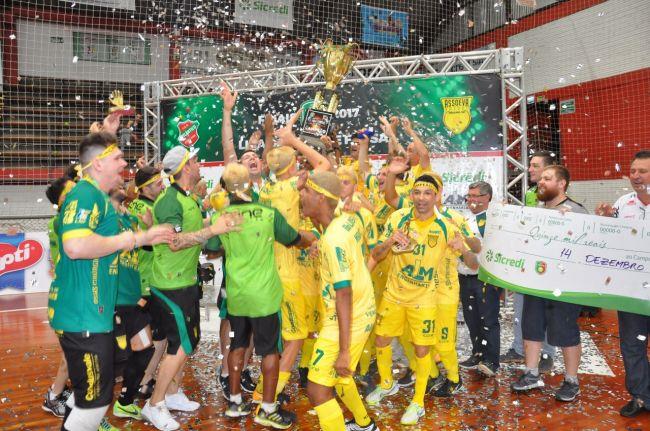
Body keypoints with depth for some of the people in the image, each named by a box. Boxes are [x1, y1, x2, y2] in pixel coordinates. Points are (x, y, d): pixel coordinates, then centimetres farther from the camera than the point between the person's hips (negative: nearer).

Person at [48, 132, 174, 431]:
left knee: (87, 393, 25)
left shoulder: (97, 197, 15)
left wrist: (145, 238, 18)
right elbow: (75, 246, -34)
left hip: (92, 313, 11)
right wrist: (127, 239, -20)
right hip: (83, 316, -11)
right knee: (95, 399, 1)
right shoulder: (85, 194, -17)